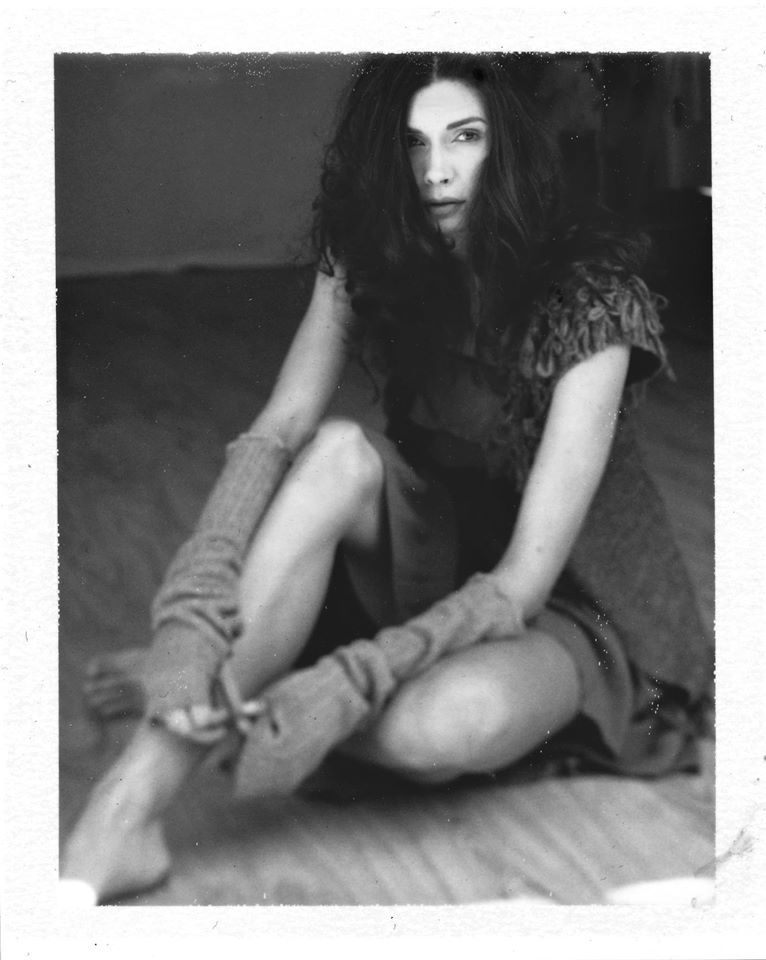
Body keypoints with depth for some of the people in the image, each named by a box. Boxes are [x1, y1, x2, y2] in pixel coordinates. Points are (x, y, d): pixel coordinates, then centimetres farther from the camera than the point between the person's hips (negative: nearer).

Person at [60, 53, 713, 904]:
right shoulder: (366, 265, -9)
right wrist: (192, 617, -37)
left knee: (439, 723, -39)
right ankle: (124, 813, -34)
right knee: (338, 454, -31)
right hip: (430, 554, 4)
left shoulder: (590, 298, -24)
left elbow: (522, 580, -29)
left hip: (565, 604, -3)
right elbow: (273, 436, -20)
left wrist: (348, 682, -41)